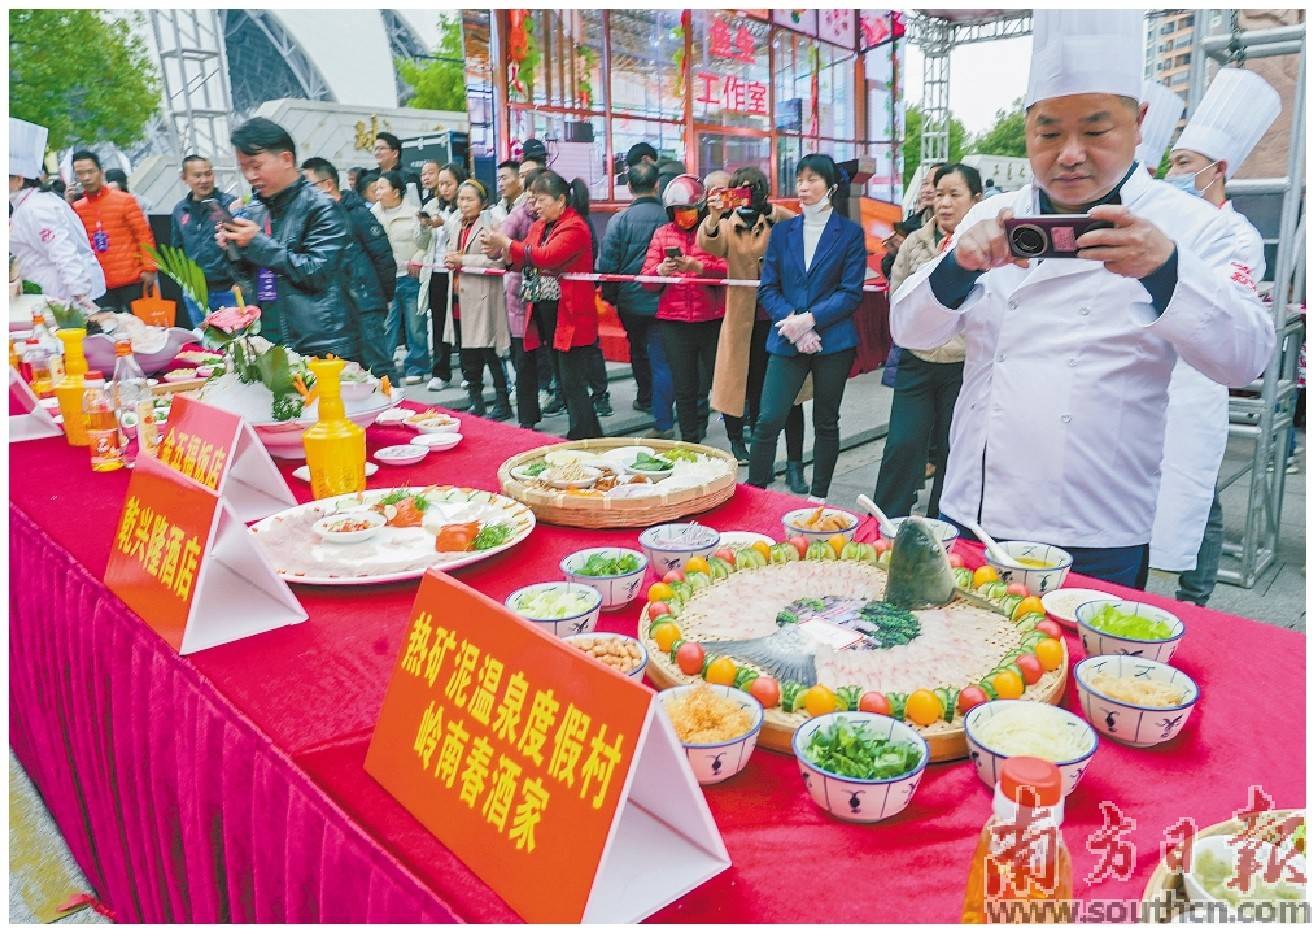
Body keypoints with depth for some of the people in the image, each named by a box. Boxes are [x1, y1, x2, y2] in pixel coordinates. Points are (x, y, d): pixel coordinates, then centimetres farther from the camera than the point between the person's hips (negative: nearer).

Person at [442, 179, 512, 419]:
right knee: (467, 356, 12)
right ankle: (475, 402, 23)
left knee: (490, 352, -3)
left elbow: (497, 260, -19)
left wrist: (463, 260, -16)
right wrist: (450, 260, 4)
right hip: (459, 297, 8)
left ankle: (503, 403, 8)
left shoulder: (490, 224, -9)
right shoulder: (453, 224, 14)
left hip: (483, 298, -8)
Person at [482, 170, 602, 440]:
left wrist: (507, 244, -19)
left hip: (569, 316, -8)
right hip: (543, 312, 8)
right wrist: (501, 252, -2)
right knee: (565, 378, 15)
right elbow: (526, 260, 16)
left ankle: (585, 438, 0)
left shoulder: (574, 227, -12)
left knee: (572, 382, -7)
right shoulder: (540, 224, 15)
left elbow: (546, 256, -24)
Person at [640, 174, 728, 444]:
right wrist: (660, 270, -15)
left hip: (712, 320, -2)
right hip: (673, 322, 3)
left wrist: (698, 267, -24)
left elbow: (729, 269, -10)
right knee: (684, 389, 7)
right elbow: (646, 279, 7)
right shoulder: (661, 234, 12)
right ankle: (690, 442, 18)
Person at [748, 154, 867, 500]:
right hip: (787, 341, 2)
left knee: (825, 423, 9)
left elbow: (851, 292, -5)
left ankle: (818, 498, 21)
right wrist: (789, 320, -13)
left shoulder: (850, 233, 1)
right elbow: (768, 287, 5)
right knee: (767, 421, -7)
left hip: (833, 340, -2)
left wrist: (810, 319, -17)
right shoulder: (782, 231, 10)